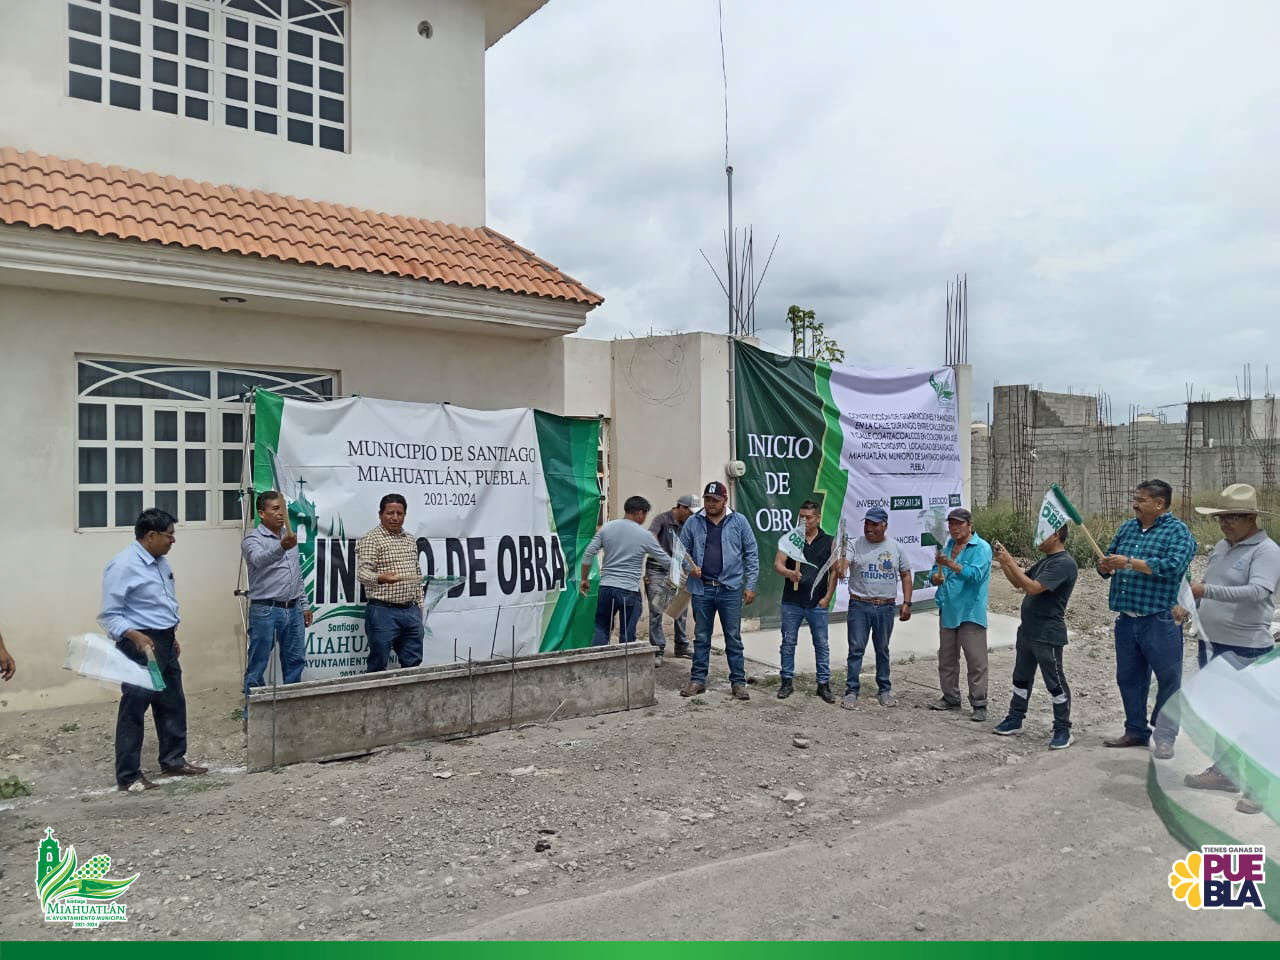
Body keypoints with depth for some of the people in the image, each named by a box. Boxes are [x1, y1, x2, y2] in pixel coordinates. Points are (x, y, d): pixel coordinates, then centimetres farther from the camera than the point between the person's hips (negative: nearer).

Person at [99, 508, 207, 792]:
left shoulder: (161, 561, 10)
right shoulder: (123, 566, -18)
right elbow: (109, 615, -19)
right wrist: (135, 636, -32)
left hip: (165, 643, 9)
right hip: (140, 646, -9)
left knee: (173, 704, 16)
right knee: (134, 710, -2)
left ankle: (173, 761, 28)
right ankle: (128, 776, 7)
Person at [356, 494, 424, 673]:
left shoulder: (410, 540, 16)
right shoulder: (370, 539, -6)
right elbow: (362, 573, -17)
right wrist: (381, 578, -37)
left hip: (411, 612, 6)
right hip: (383, 612, -6)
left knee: (413, 664, 9)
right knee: (378, 666, 0)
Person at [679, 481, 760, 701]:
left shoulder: (738, 522, 1)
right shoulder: (693, 522, 4)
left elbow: (751, 554, 3)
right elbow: (682, 550, 10)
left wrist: (750, 585, -2)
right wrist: (689, 567, -11)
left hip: (730, 589, -1)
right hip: (701, 589, 1)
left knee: (733, 638, 5)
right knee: (701, 637, 11)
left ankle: (738, 681, 14)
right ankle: (698, 679, 21)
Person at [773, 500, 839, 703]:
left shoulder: (829, 541, 4)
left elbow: (834, 571, 3)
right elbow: (778, 563, -5)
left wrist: (828, 597, -5)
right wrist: (788, 573, -27)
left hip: (817, 603, 0)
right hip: (792, 602, 0)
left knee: (821, 644, 4)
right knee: (788, 642, 6)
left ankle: (824, 684, 13)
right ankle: (787, 681, 17)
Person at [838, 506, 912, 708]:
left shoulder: (896, 547, 5)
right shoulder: (856, 545, -2)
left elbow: (906, 575, 9)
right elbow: (843, 563, -18)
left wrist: (906, 603, 3)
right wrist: (841, 568, -43)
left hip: (886, 607, 2)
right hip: (859, 605, -2)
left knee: (883, 650, 13)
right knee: (856, 649, -1)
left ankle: (884, 690, 23)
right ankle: (851, 691, 5)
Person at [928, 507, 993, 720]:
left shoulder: (982, 548, -8)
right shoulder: (947, 546, 14)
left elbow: (975, 575, -22)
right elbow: (934, 572, 17)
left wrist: (951, 564, -31)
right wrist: (936, 577, -6)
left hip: (970, 612, -7)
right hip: (948, 611, 7)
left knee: (976, 660, -5)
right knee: (946, 658, 15)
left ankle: (979, 704, 1)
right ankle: (950, 698, 27)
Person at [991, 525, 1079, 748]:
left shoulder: (1064, 563, -19)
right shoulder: (1044, 561, 13)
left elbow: (1032, 587, -27)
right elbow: (1019, 583, 17)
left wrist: (1010, 562, -21)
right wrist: (1003, 561, 5)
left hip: (1047, 635, -10)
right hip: (1027, 630, 10)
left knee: (1055, 683, 1)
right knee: (1021, 678, 18)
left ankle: (1063, 730, 11)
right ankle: (1015, 719, 29)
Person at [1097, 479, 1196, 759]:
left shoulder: (1178, 531, -7)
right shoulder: (1127, 527, 13)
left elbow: (1174, 566, -22)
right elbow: (1108, 560, 16)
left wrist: (1129, 562, -21)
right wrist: (1106, 566, -9)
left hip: (1160, 620, -7)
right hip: (1126, 619, 7)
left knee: (1168, 679, 2)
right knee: (1129, 678, 14)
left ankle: (1165, 736, 13)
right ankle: (1136, 731, 26)